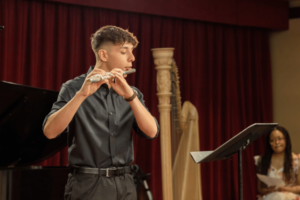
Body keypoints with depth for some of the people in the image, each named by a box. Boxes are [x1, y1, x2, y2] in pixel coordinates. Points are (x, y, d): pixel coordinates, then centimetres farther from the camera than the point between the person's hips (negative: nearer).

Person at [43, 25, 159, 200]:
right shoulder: (74, 89, -4)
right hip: (88, 185, -4)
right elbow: (50, 131, -19)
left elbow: (151, 131, -6)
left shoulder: (131, 93, 11)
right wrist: (82, 94, -29)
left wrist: (129, 95, -19)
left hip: (125, 186, 5)